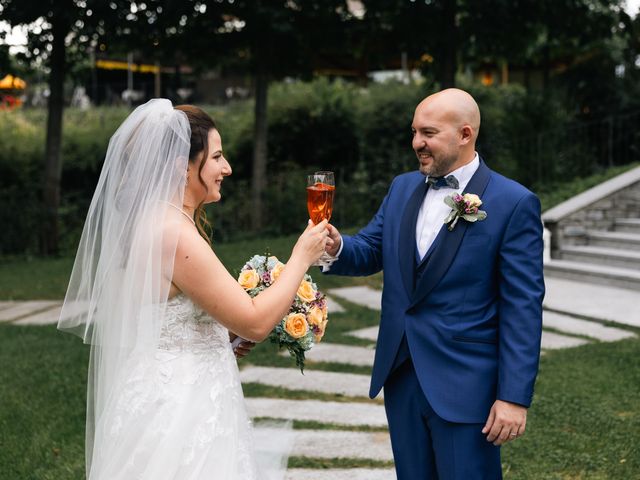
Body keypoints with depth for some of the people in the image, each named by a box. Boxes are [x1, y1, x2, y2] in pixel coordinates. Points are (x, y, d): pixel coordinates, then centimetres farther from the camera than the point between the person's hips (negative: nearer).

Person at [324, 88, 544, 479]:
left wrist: (515, 396, -15)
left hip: (464, 387, -6)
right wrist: (336, 247, -15)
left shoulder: (513, 204, -10)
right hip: (401, 377, 6)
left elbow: (523, 308, -12)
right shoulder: (402, 188, 8)